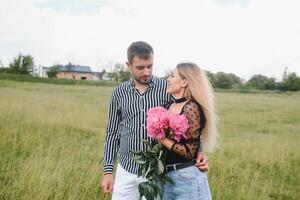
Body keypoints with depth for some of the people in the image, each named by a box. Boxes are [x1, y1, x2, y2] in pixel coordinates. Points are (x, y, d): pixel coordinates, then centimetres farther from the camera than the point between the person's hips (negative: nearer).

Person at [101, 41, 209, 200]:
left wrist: (199, 152, -15)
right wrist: (107, 170, 4)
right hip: (126, 169, 2)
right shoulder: (119, 93, 3)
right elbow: (112, 132, 8)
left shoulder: (167, 89, -4)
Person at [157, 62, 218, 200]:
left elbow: (189, 152, -18)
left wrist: (162, 139, -18)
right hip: (165, 175, 7)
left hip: (187, 177, -7)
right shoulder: (168, 106, 6)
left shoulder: (191, 108, -15)